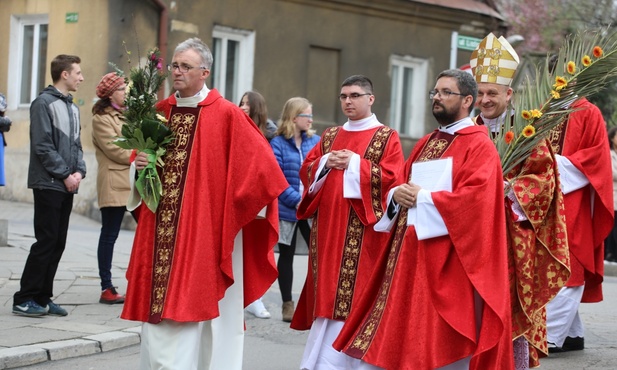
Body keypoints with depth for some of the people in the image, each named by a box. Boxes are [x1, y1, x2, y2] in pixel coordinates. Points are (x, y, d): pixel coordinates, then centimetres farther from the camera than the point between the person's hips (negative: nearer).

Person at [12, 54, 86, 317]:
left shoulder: (72, 108, 17)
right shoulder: (44, 103, -8)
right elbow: (43, 146, -14)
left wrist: (79, 171, 0)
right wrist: (66, 175, -14)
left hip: (67, 187, 8)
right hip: (49, 185, -8)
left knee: (58, 244, 7)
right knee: (46, 242, -9)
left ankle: (43, 298, 12)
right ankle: (25, 300, -3)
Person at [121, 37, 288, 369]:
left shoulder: (226, 114, -8)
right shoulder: (160, 112, 9)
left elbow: (259, 162, -7)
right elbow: (142, 155, 22)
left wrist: (243, 206, -4)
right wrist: (140, 163, 0)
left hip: (205, 230, -6)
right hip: (161, 229, 6)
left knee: (196, 301, -4)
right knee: (159, 298, 8)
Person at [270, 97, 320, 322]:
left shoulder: (316, 142, 6)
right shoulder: (278, 144, -4)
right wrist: (296, 200, -19)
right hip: (286, 210, -2)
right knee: (286, 255, 8)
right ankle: (287, 304, 17)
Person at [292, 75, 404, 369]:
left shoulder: (387, 137, 2)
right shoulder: (330, 135, 17)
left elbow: (392, 177, -10)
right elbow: (305, 170, 13)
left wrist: (354, 164, -15)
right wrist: (325, 164, -7)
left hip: (361, 231, -5)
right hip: (327, 226, 5)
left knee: (350, 293, -9)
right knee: (327, 288, 5)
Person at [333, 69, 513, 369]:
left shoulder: (479, 145, -5)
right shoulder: (425, 144, 20)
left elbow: (475, 197, -18)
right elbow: (399, 183, 22)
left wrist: (423, 197, -15)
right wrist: (397, 194, -2)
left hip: (447, 259, -8)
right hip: (409, 254, 8)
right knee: (404, 333, 7)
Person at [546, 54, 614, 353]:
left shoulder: (589, 115, -3)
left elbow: (596, 159, -10)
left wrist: (558, 165, -17)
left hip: (573, 207, -6)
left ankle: (549, 336, -11)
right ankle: (572, 333, 15)